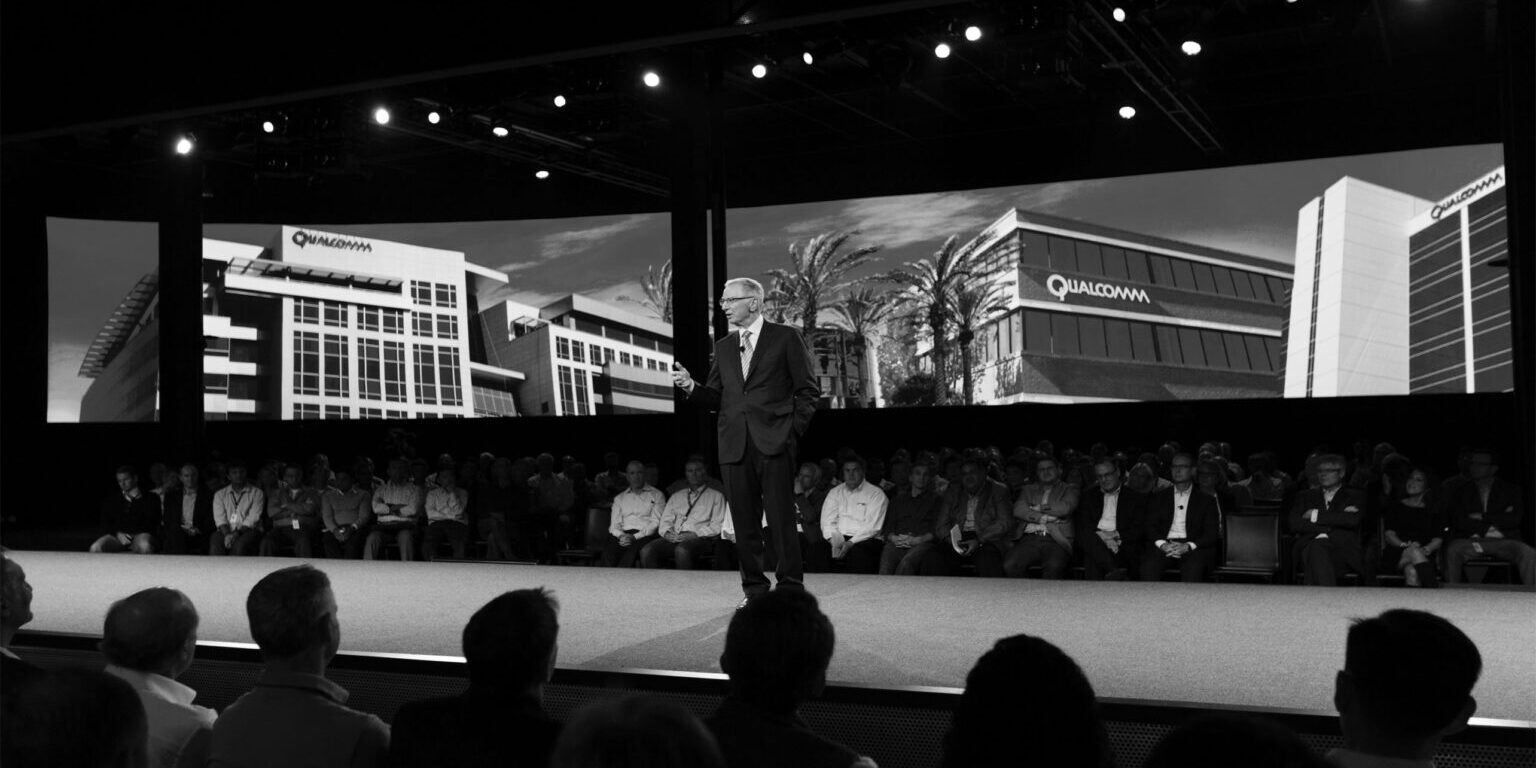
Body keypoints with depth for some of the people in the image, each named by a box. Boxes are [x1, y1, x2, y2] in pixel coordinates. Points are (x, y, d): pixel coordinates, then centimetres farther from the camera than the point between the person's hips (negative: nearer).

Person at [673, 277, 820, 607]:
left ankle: (791, 588, 4)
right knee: (744, 521, 6)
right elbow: (716, 399, 14)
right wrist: (691, 386, -4)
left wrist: (794, 430, -5)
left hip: (774, 443, -4)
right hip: (734, 446, 5)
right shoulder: (723, 347, 17)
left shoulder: (785, 338, 3)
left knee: (781, 518, -5)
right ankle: (754, 589, 15)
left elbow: (808, 390, 3)